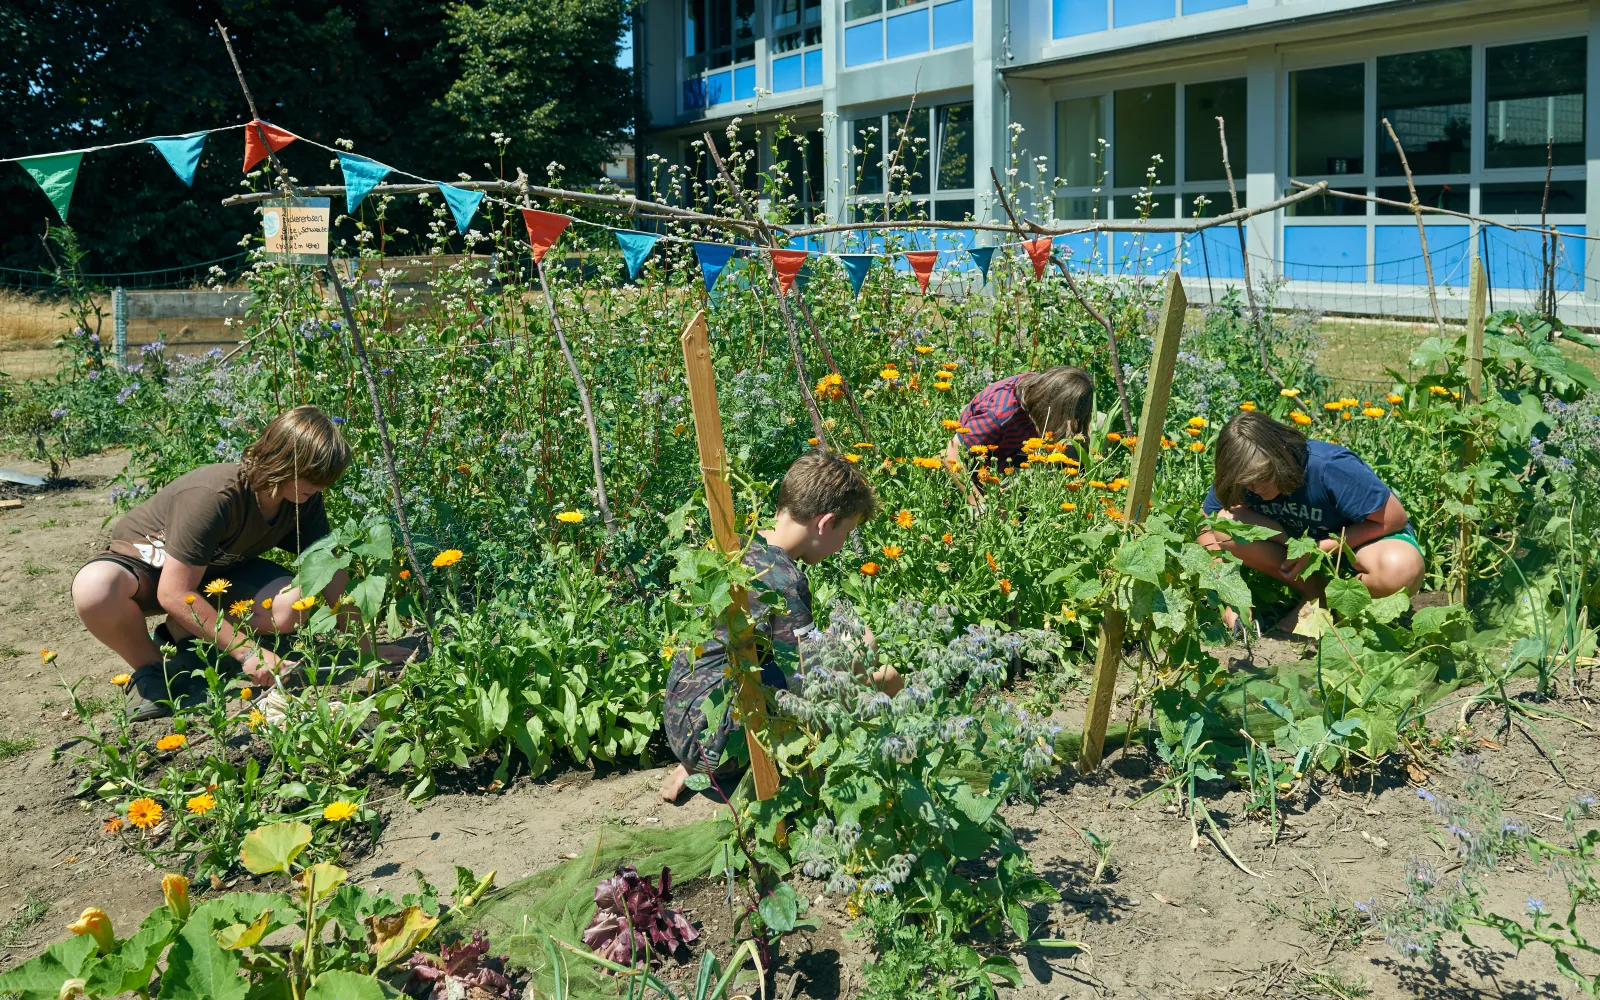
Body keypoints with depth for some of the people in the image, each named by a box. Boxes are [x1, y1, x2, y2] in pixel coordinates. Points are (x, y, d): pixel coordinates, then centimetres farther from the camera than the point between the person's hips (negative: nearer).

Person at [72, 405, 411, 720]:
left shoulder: (305, 499, -16)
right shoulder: (214, 497, -36)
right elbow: (175, 593, -34)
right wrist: (248, 651, -32)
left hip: (216, 570, 5)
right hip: (145, 559, -5)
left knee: (294, 605, -25)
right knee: (95, 589, -42)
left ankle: (179, 635, -2)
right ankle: (150, 670, -11)